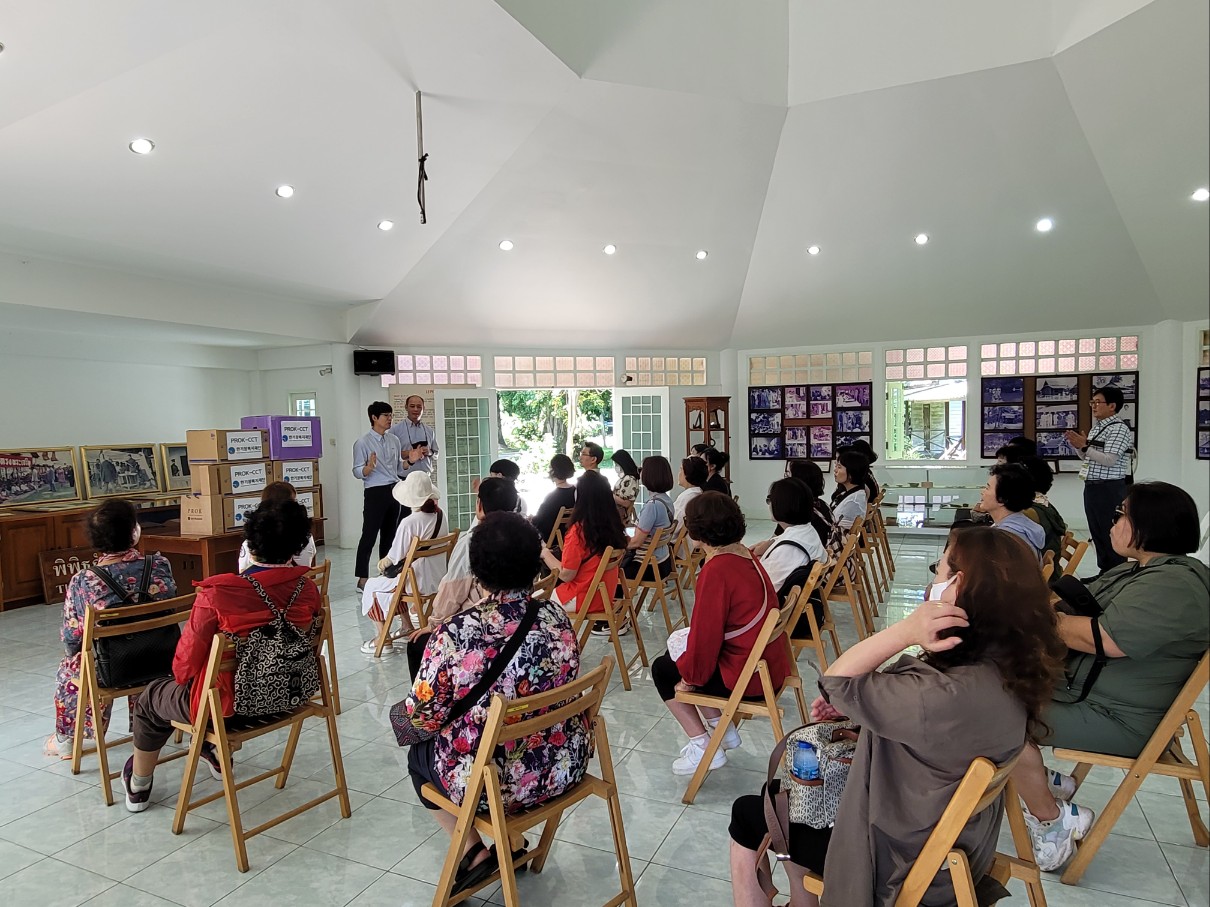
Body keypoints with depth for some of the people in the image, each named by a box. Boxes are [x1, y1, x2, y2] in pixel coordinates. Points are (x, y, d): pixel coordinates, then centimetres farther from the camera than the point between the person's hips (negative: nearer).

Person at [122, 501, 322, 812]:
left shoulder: (217, 594, -26)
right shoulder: (308, 590, -14)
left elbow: (187, 660, -14)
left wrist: (182, 677, 10)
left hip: (231, 705, -4)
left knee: (152, 697, 27)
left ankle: (138, 788, 49)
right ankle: (220, 757, 55)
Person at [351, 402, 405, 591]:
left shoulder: (394, 440, 11)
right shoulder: (363, 442, -7)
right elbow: (357, 472, -11)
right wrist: (370, 466, -30)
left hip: (394, 490, 6)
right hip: (375, 492, -6)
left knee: (389, 536, 13)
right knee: (369, 536, -4)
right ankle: (362, 578, 1)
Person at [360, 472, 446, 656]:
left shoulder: (409, 522, -25)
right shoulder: (440, 515, -2)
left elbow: (396, 556, -18)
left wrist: (384, 562, 6)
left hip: (418, 583, -7)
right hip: (437, 579, 7)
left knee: (372, 587, 16)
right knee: (389, 580, 31)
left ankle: (383, 640, 18)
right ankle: (408, 627, 36)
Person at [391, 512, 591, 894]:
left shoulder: (454, 634, -24)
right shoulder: (557, 617, -10)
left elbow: (423, 719, -12)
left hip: (493, 784, -4)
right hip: (565, 766, 5)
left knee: (420, 754, 26)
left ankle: (474, 852, 19)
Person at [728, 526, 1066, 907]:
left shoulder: (949, 695, -40)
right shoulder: (1005, 662, -11)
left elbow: (835, 681, -28)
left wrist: (905, 631, -39)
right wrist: (853, 704, -4)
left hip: (899, 865, -8)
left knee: (747, 814, 11)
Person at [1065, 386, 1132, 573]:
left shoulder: (1119, 428, -12)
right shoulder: (1096, 428, 16)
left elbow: (1110, 460, -21)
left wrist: (1084, 447, -24)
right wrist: (1078, 446, 3)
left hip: (1110, 489, -9)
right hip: (1092, 486, 9)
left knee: (1111, 533, -2)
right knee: (1096, 532, 14)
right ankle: (1105, 571, 23)